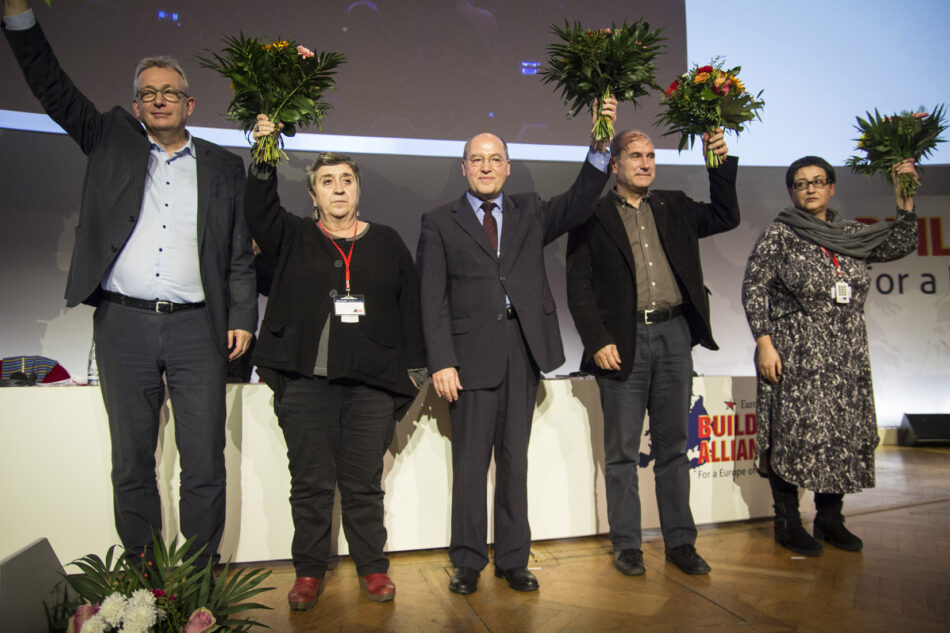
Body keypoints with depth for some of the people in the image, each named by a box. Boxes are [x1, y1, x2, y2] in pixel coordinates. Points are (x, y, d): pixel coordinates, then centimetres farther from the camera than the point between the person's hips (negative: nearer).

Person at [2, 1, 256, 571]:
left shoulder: (223, 166, 11)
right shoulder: (113, 142, 13)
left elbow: (241, 250, 9)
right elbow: (52, 88, 8)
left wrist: (242, 317, 2)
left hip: (196, 327, -1)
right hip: (124, 324, 1)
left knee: (205, 463, 0)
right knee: (132, 461, 8)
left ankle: (200, 577, 15)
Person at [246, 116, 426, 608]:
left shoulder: (387, 243, 12)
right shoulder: (294, 238, 10)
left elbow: (410, 306, 12)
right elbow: (259, 211, -8)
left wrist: (412, 366, 7)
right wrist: (263, 160, -20)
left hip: (371, 383, 1)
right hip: (305, 382, 0)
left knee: (364, 482, 7)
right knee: (310, 482, 6)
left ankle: (372, 568, 22)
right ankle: (309, 573, 21)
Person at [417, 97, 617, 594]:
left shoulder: (530, 212, 15)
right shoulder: (440, 222, 6)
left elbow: (578, 203, -3)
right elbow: (432, 299, 0)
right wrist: (441, 362, -10)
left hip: (524, 347, 3)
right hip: (472, 351, -2)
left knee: (515, 458, 10)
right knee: (470, 460, 3)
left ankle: (513, 560, 21)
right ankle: (468, 562, 17)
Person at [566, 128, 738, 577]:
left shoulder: (673, 208, 15)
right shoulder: (593, 216, 1)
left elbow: (726, 216, 16)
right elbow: (578, 286, -3)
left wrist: (721, 164, 6)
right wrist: (597, 342, -12)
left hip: (673, 333, 4)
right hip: (623, 340, -3)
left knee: (673, 444, 11)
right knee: (622, 450, 5)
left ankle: (680, 542, 22)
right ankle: (626, 545, 18)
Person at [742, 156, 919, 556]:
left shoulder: (851, 236, 13)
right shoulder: (779, 235, -2)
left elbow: (901, 245, 17)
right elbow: (753, 289, -7)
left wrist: (905, 196, 7)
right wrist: (764, 342, -14)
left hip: (847, 355, 6)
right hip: (796, 353, -5)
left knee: (844, 433, 7)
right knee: (795, 432, -5)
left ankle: (830, 519, 22)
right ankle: (787, 523, 8)